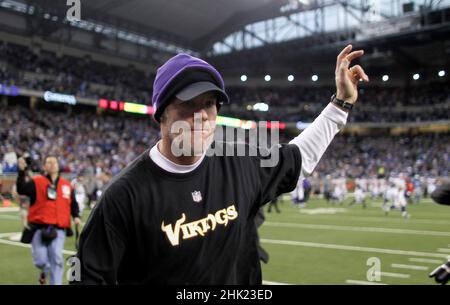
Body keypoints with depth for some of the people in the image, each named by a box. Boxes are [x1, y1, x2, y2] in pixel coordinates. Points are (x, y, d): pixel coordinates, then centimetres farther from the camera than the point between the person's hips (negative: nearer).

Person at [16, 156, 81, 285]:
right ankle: (45, 270, 36)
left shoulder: (66, 185, 11)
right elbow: (21, 190, -16)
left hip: (58, 229, 2)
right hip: (39, 228, -2)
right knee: (40, 260, 0)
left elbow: (73, 203, 18)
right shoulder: (36, 182, 1)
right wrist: (21, 171, -26)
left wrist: (76, 216, 1)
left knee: (57, 259, -5)